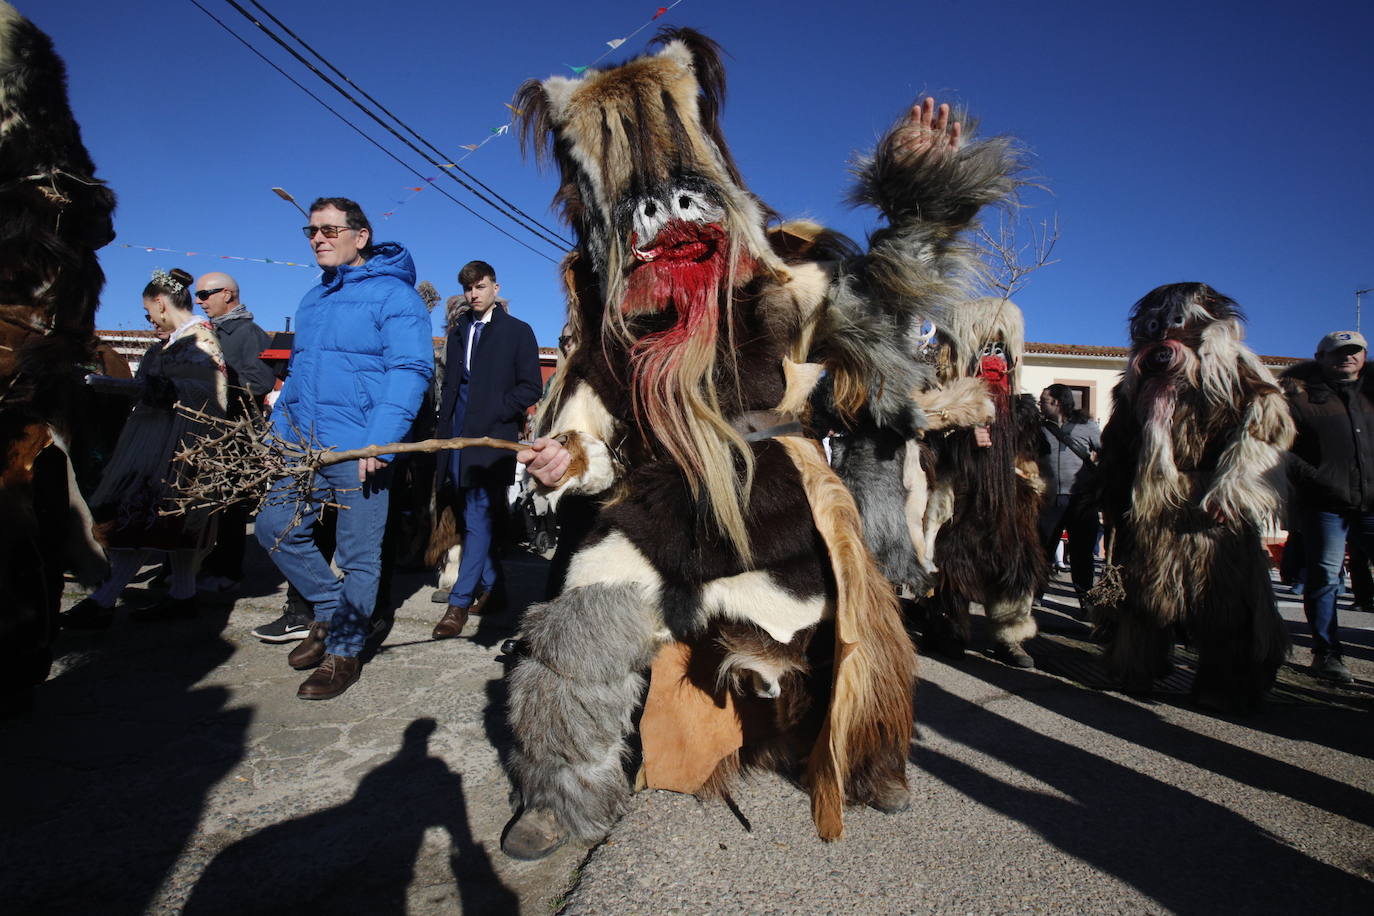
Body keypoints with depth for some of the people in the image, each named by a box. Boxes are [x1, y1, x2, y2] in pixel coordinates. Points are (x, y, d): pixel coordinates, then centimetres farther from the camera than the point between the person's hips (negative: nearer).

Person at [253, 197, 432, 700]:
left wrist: (380, 442, -25)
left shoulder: (393, 295, -7)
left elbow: (410, 369, -16)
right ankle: (331, 612, 27)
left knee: (358, 555, 2)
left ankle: (345, 651, 17)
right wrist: (278, 430, 16)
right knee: (275, 527, 9)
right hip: (302, 445, 8)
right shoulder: (313, 299, 18)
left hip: (358, 450, -8)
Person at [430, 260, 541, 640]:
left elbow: (530, 388, -2)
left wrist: (493, 411, -13)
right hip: (458, 436, 6)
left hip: (491, 437, -6)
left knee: (478, 519, -9)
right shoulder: (458, 331, 18)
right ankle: (489, 585, 24)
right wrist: (446, 421, 9)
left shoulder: (517, 331, 3)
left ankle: (460, 602, -6)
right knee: (475, 518, 10)